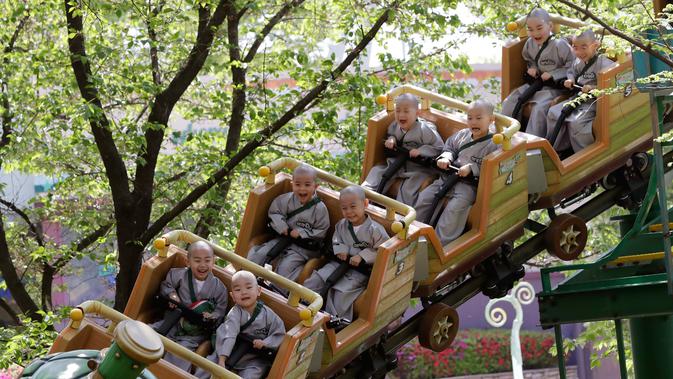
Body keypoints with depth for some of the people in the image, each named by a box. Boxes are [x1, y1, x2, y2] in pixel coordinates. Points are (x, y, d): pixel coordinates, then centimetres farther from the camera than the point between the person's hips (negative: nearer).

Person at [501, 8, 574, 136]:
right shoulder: (530, 43, 3)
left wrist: (552, 74, -19)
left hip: (553, 86, -7)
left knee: (539, 107, -31)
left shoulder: (559, 45, -16)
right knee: (509, 102, -6)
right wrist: (531, 68, 3)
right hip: (534, 83, 7)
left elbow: (572, 66, -14)